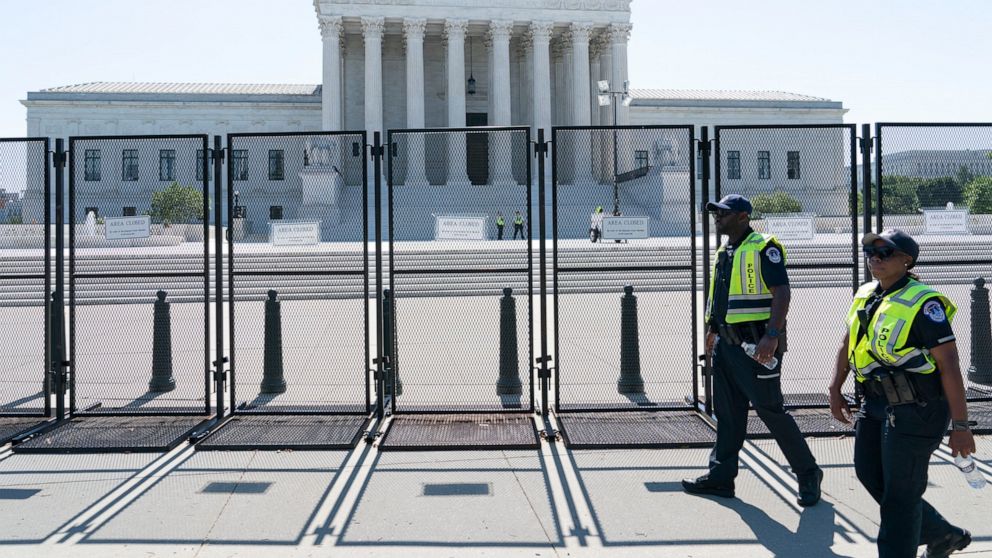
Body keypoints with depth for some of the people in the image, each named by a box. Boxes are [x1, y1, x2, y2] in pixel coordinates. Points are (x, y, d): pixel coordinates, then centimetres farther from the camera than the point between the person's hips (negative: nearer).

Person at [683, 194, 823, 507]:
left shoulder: (763, 248, -10)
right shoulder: (724, 252, 16)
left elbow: (781, 294, -18)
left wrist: (772, 335, -26)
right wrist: (712, 331, 23)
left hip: (756, 345, -8)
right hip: (727, 345, 9)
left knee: (770, 409, -3)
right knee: (727, 412, 11)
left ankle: (808, 474, 12)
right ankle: (721, 476, 18)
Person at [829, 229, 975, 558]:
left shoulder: (922, 303, -16)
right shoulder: (865, 296, 9)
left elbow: (949, 364, -17)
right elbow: (848, 343, 21)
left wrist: (960, 425, -18)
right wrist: (835, 389, 18)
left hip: (915, 409, -9)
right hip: (877, 405, 9)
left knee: (900, 493, -2)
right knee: (869, 473, 17)